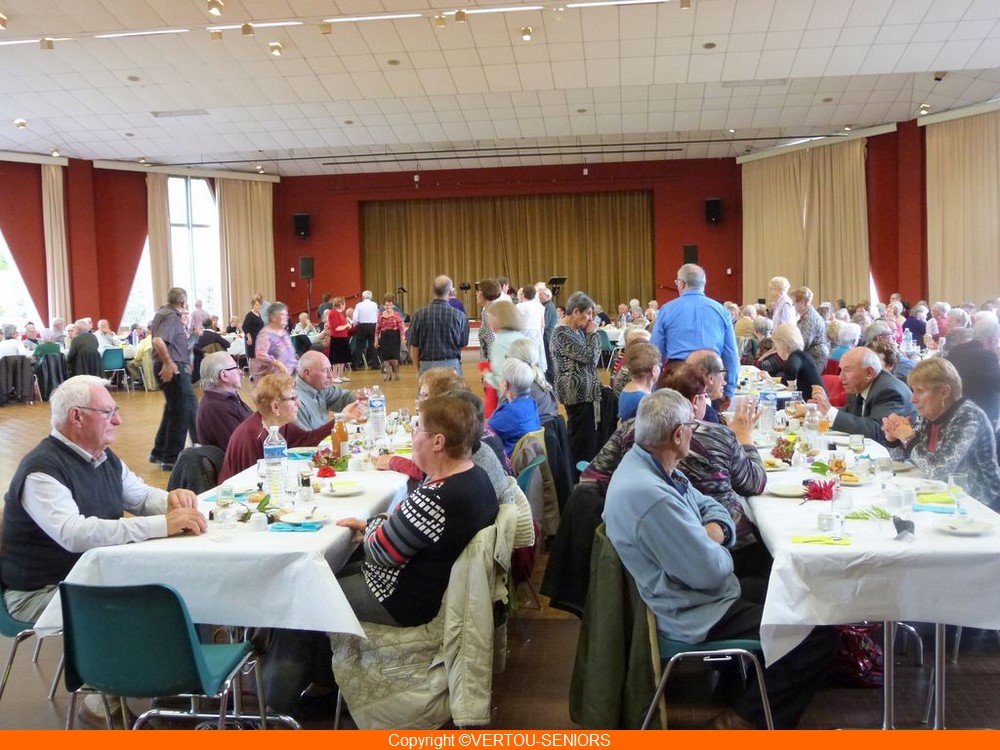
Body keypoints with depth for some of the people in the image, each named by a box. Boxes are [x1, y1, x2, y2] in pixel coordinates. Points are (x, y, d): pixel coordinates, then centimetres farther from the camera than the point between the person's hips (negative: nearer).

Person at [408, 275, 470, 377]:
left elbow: (414, 348, 1)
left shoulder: (419, 315, -4)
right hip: (452, 365, -1)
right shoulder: (459, 316, -6)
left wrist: (418, 369, 14)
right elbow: (463, 345, 4)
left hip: (427, 365, 1)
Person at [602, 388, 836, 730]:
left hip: (693, 594, 10)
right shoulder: (651, 497, -33)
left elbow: (709, 505, 11)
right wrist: (717, 548, -4)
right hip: (695, 618, -10)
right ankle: (745, 720, 7)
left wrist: (716, 529, -11)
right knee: (819, 636, -6)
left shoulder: (643, 464, 0)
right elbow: (711, 571, -26)